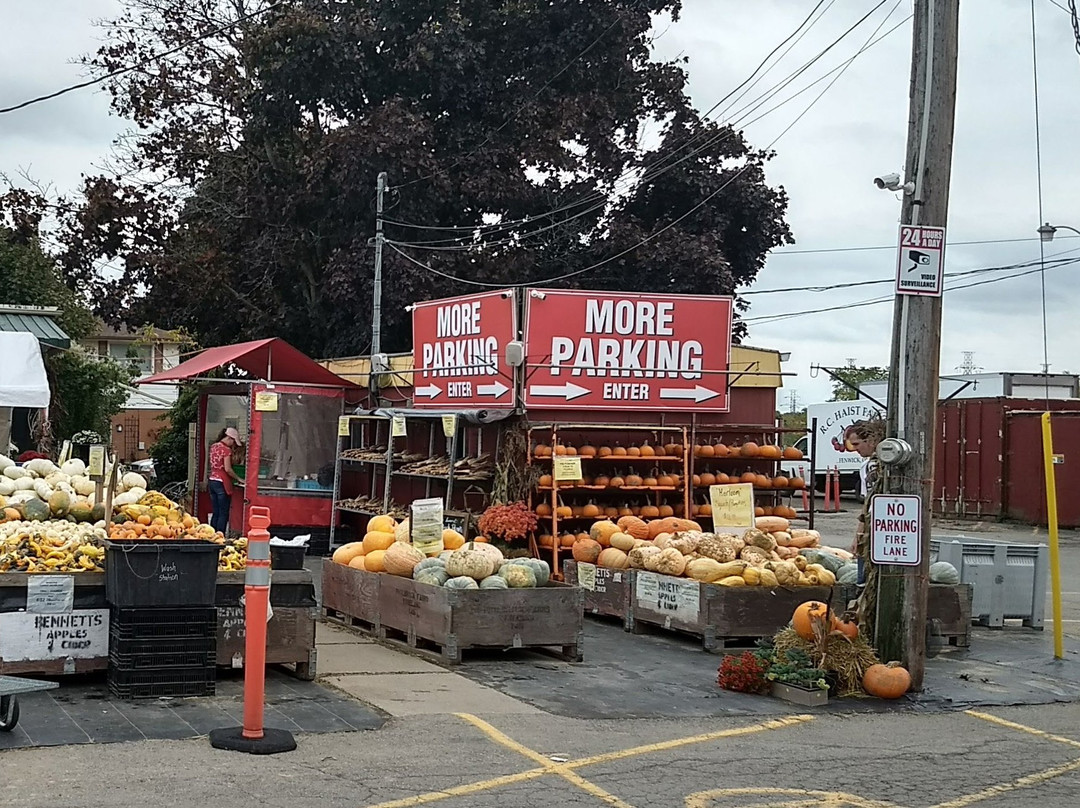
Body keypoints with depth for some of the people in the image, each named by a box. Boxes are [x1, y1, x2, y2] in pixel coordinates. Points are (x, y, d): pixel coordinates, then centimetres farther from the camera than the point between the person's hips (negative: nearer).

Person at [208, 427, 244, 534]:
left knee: (216, 513, 12)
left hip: (212, 481, 8)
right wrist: (238, 479, -6)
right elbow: (228, 469, -18)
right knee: (223, 514, -2)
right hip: (222, 483, -8)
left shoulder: (213, 447, 10)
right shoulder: (226, 450, -13)